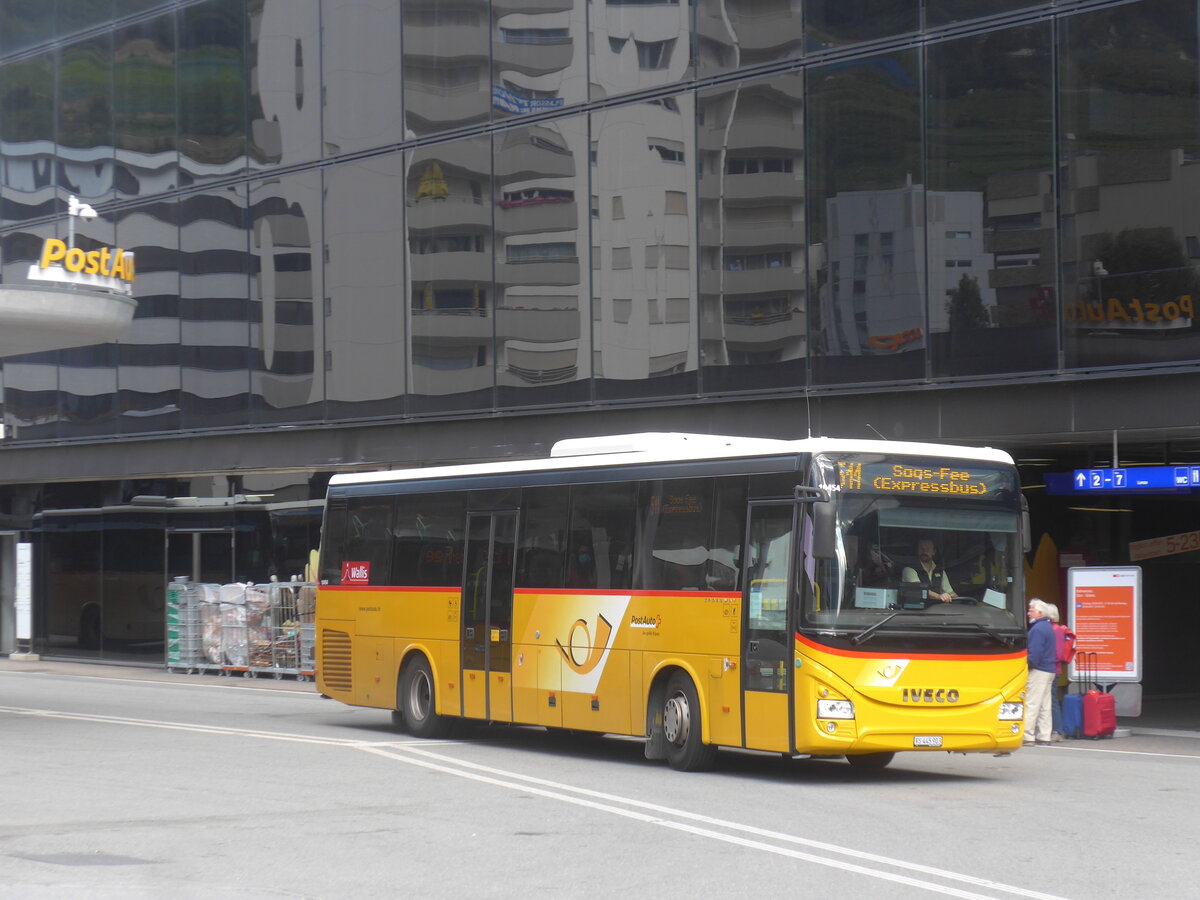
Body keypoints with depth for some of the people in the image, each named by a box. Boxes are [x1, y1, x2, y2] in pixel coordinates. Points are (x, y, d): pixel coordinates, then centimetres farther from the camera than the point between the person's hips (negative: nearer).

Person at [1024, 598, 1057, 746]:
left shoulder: (1037, 629, -14)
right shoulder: (1048, 627, 18)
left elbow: (1034, 653, -21)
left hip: (1038, 671, -10)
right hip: (1049, 670, 10)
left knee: (1031, 705, -10)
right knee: (1044, 706, 11)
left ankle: (1027, 736, -12)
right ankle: (1044, 736, 12)